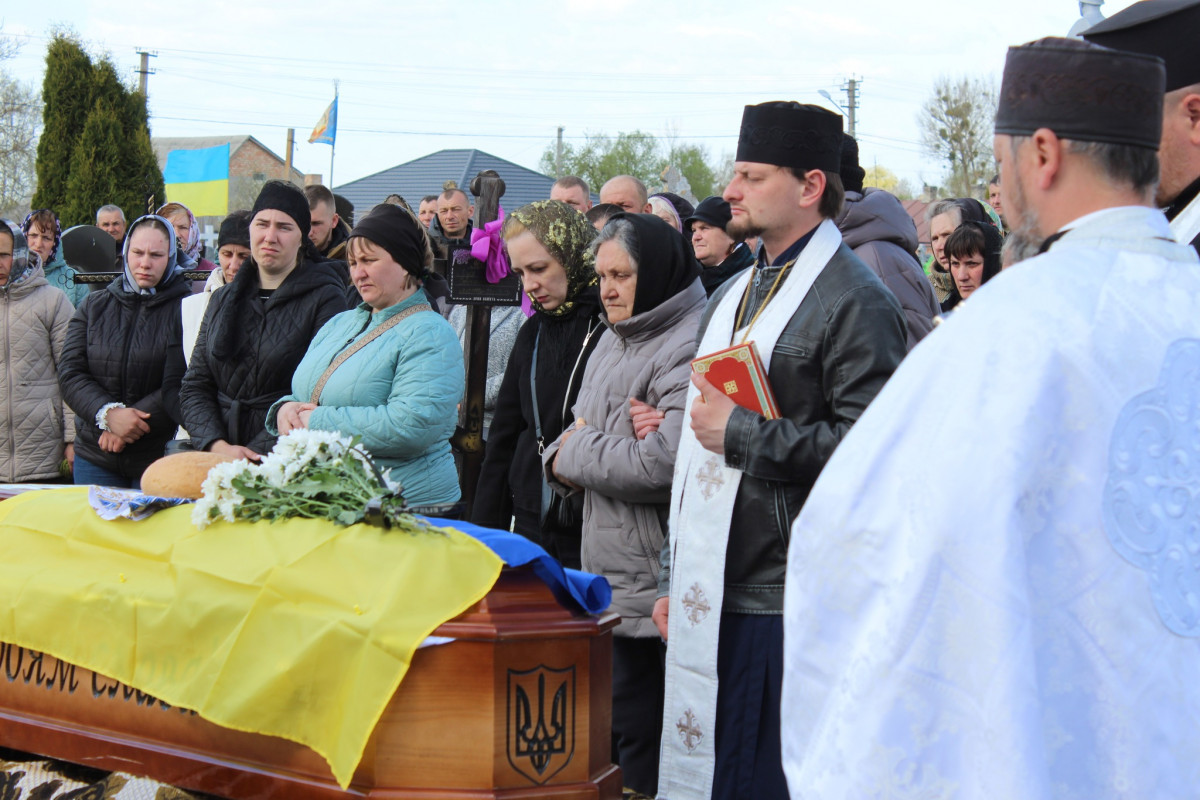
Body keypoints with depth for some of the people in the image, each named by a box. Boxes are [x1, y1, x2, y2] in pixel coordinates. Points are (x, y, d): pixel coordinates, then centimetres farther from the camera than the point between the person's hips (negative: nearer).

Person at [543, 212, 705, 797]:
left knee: (639, 733, -3)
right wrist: (563, 455, -4)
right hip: (606, 575, 9)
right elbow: (574, 434, 21)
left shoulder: (690, 348, -14)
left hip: (655, 588, -9)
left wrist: (575, 453, -9)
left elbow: (665, 465, -24)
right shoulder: (613, 342, 17)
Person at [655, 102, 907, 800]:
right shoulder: (732, 297, 19)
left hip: (786, 610, -8)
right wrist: (675, 578, 22)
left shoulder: (856, 301, -10)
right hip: (711, 600, 8)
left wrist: (743, 433, -17)